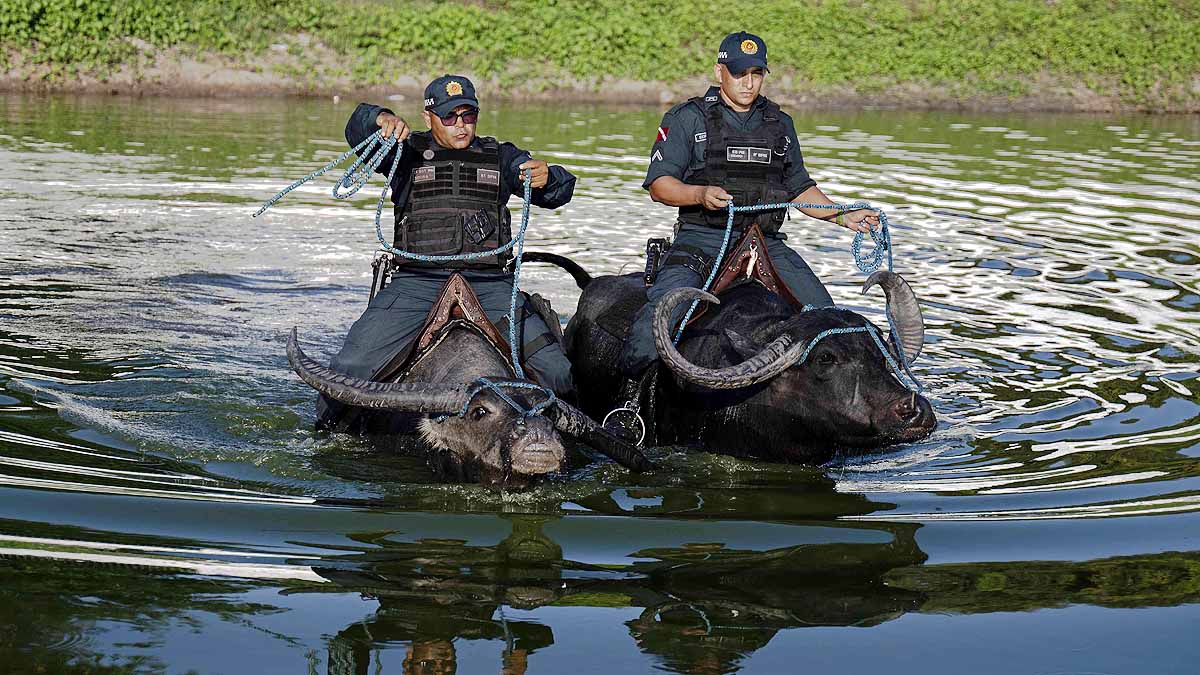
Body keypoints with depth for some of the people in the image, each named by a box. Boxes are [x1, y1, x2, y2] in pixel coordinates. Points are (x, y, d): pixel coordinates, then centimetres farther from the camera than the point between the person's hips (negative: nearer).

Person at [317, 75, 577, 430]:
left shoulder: (501, 157, 20)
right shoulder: (408, 153, 16)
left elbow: (560, 191, 8)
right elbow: (357, 129, -1)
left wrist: (546, 177, -17)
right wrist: (382, 119, -26)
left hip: (489, 285, 1)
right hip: (416, 281, -1)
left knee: (556, 371, -17)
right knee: (351, 368, -18)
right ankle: (325, 434, 9)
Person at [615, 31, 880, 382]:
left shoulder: (780, 124, 19)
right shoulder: (687, 118, 5)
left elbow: (799, 189, 26)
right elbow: (658, 185, -1)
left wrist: (843, 216, 13)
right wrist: (701, 194, -20)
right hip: (702, 238, -4)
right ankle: (628, 386, -18)